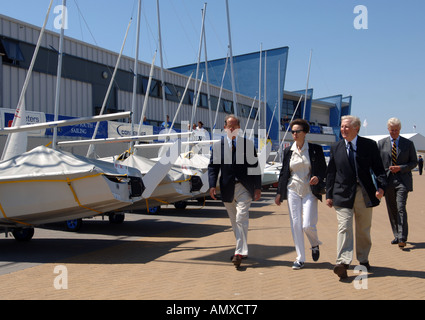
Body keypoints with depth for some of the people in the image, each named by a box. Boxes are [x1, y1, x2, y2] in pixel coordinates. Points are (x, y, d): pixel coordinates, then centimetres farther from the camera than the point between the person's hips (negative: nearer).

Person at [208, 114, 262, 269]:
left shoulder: (248, 144, 4)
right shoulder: (218, 145, 6)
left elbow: (255, 166, 4)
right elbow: (213, 166, 4)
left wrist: (257, 187, -1)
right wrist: (212, 185, -9)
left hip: (244, 187, -2)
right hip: (227, 188, 3)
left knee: (241, 218, -14)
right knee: (234, 221, 12)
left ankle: (239, 252, -12)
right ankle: (241, 249, 25)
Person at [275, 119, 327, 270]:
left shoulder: (315, 149, -1)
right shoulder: (288, 151, 7)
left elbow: (323, 168, 4)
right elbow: (283, 172, 12)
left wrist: (318, 178, -17)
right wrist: (279, 192, 9)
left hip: (310, 191, -3)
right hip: (293, 190, 3)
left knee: (307, 225, -9)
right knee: (295, 224, 0)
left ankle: (315, 245, 25)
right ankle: (300, 258, 11)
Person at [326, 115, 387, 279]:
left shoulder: (369, 145, 1)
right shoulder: (335, 147, 5)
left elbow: (378, 168, 0)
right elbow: (331, 172, 8)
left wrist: (381, 186, -17)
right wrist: (329, 195, 5)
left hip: (365, 193, 1)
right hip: (343, 195, 0)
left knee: (364, 229, 12)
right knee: (344, 227, -11)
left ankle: (363, 260, 29)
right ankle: (342, 263, -15)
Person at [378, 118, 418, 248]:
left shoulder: (408, 143, 5)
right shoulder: (381, 143, 9)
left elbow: (414, 162, 7)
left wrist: (400, 168, -10)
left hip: (402, 180, -3)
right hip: (387, 180, 3)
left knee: (401, 208, -14)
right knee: (392, 210, 8)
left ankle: (402, 239, -14)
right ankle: (397, 236, 22)